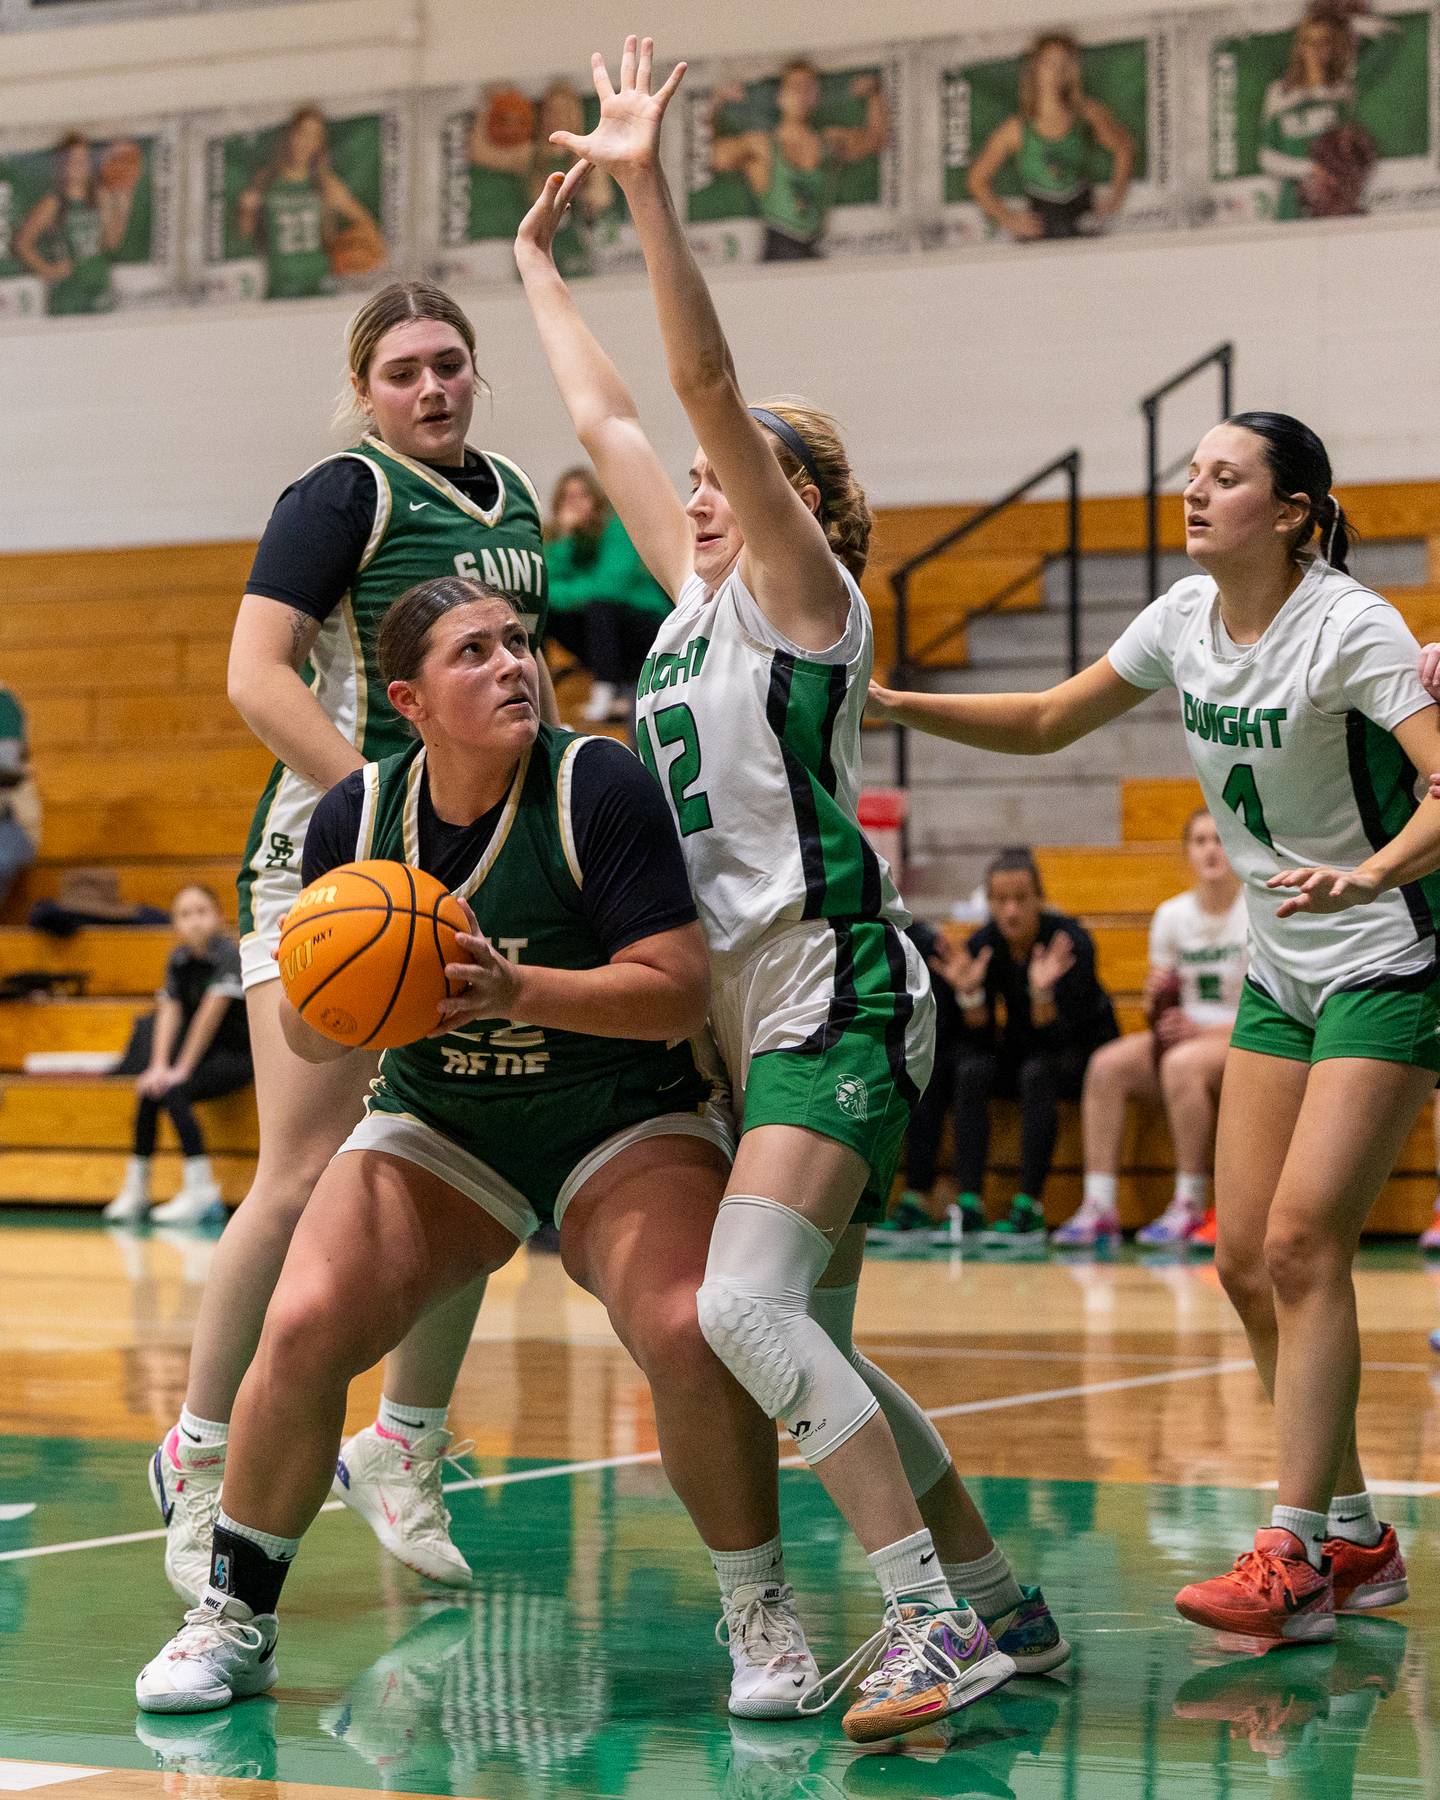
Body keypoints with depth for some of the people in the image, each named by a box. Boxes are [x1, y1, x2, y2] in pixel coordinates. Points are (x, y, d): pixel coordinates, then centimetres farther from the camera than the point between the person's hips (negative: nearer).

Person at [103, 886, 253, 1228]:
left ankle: (200, 1189, -25)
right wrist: (159, 1067, -17)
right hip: (198, 1054, 6)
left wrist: (182, 1069, -23)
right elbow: (169, 1013, -4)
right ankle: (135, 1191, -8)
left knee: (174, 1091, -27)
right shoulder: (179, 959, 5)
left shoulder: (229, 955, -15)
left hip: (237, 1057, -6)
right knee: (150, 1091, -15)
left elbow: (211, 1013, -21)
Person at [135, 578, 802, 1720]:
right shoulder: (355, 818, -8)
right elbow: (311, 1043, -1)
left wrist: (518, 990, -35)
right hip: (440, 1124, 3)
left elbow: (680, 991, -23)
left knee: (691, 1337, -28)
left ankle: (763, 1618, -3)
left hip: (626, 1120, -3)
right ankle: (236, 1618, 4)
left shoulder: (601, 788, -19)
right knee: (303, 1327, -18)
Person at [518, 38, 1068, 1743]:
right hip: (753, 1003, 9)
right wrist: (540, 258, 33)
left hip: (837, 988, -9)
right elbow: (607, 418, 26)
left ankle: (934, 1619, -23)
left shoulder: (803, 592, -2)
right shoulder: (697, 600, 18)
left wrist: (648, 191, -18)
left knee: (747, 1304, -23)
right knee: (803, 1342, 10)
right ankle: (994, 1600, 20)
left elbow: (708, 387, -14)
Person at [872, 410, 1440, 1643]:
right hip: (1279, 973, 7)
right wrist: (897, 706, 3)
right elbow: (1047, 723, 14)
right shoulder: (1187, 618, 2)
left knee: (1302, 1245, -16)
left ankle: (1296, 1554, -12)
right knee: (1247, 1262, 4)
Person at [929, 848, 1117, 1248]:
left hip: (1084, 1051, -4)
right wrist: (969, 992, -27)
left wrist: (1042, 992, -43)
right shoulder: (981, 945, -10)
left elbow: (1054, 1039, -26)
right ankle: (968, 1203, -30)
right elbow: (978, 1040, -11)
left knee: (1038, 1071, -35)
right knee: (970, 1071, -26)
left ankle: (1030, 1207, -36)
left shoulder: (1070, 941, -22)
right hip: (1020, 1050, 4)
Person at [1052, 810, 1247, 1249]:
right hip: (1186, 1035, 5)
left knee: (1182, 1062, -36)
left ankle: (1190, 1206, -27)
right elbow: (1164, 1006, 13)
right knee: (1106, 1065, -21)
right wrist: (1156, 995, -11)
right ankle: (1098, 1208, -26)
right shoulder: (1172, 915, 8)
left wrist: (1206, 1030, -20)